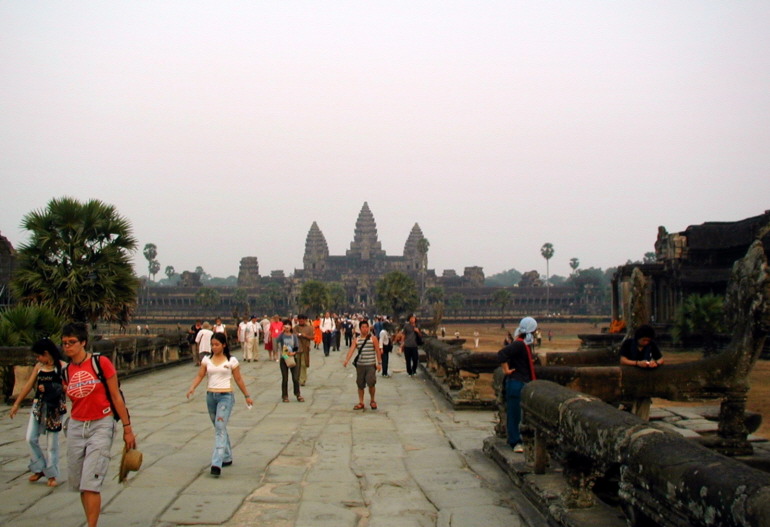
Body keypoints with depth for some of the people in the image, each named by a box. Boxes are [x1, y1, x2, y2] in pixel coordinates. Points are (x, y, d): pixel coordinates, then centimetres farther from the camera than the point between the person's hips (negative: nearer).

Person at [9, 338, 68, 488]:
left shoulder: (62, 366, -8)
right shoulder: (38, 367, 7)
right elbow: (28, 385, 9)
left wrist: (49, 388, -19)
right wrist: (16, 404, 8)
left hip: (55, 407, -5)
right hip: (38, 405, 5)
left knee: (52, 442, 2)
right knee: (31, 438, 3)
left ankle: (52, 474, 14)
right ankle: (40, 469, 20)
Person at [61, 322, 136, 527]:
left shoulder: (101, 362, -9)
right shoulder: (66, 372, 6)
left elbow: (116, 397, -5)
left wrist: (127, 429, -5)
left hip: (101, 426, -5)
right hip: (76, 427, 5)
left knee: (90, 483, -12)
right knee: (78, 483, 8)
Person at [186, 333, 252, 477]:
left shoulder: (231, 361, -1)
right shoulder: (207, 360, 8)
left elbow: (238, 379, 6)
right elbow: (200, 376, 1)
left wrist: (247, 396, 10)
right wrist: (192, 388, -17)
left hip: (225, 396, -4)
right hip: (210, 396, 5)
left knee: (220, 428, -15)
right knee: (219, 428, 14)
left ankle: (217, 464, -21)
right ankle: (227, 458, 30)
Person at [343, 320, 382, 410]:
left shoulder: (373, 338, 0)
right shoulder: (356, 340, 5)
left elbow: (378, 351, 1)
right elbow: (351, 350, -7)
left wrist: (379, 363, -4)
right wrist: (346, 360, -22)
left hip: (371, 365, -3)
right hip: (360, 365, 3)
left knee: (371, 383, -13)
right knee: (360, 385, 7)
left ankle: (372, 401, 10)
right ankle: (361, 403, 19)